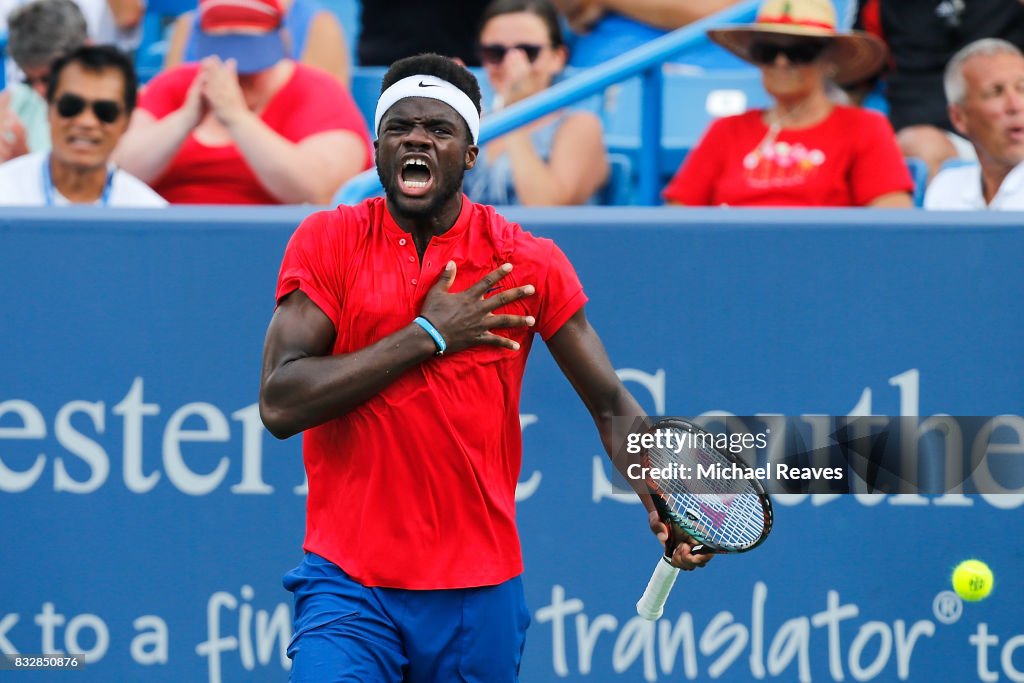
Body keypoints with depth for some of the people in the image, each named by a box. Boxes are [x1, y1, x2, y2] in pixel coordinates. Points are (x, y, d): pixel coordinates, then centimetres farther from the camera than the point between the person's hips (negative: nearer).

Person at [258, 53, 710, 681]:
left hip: (480, 598, 2)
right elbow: (280, 404, -12)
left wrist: (661, 503, -13)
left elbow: (611, 403, 6)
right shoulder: (326, 242, -1)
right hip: (347, 587, -2)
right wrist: (428, 336, -13)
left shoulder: (529, 263, 1)